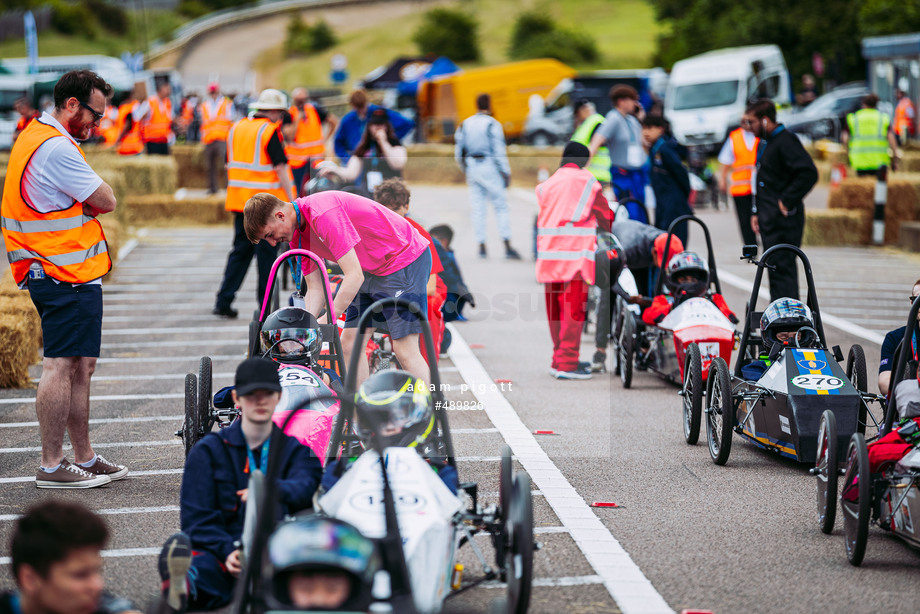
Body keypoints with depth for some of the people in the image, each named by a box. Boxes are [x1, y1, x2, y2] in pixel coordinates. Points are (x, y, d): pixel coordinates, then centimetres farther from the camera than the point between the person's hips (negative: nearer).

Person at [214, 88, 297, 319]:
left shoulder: (236, 128, 12)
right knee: (266, 251, 2)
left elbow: (230, 164, 17)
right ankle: (266, 304, 7)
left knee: (241, 250, 11)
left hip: (239, 197, 7)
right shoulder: (269, 131, -10)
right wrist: (292, 199, -12)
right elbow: (280, 167, -14)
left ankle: (223, 301, 4)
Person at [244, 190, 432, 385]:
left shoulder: (323, 213, -28)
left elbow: (355, 276, -29)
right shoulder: (298, 237, 1)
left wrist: (326, 321, -26)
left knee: (404, 349, -14)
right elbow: (315, 288, 6)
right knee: (349, 345, 4)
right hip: (373, 270, 9)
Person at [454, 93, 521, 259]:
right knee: (501, 206, -1)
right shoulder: (492, 124, -9)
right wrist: (506, 173, -7)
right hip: (489, 168, -5)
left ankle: (481, 247, 6)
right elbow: (499, 151, -13)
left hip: (472, 168, 5)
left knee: (478, 208, 9)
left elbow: (458, 153, 12)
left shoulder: (464, 124, 9)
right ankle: (507, 247, -6)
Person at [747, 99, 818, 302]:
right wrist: (756, 212, 19)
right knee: (774, 268, 13)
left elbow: (809, 173, -24)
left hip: (784, 218, -10)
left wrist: (787, 201, -20)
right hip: (769, 217, 10)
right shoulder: (764, 142, 17)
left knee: (782, 269, -10)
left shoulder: (786, 141, -14)